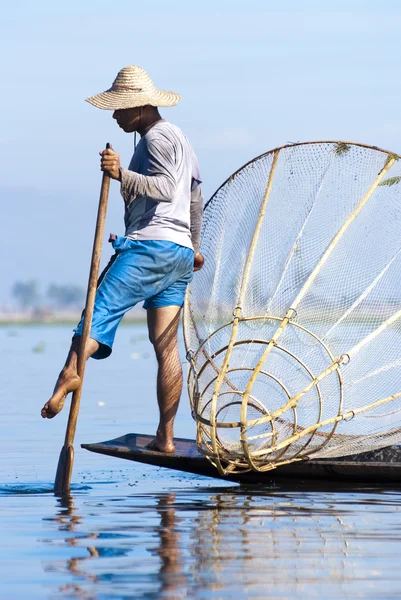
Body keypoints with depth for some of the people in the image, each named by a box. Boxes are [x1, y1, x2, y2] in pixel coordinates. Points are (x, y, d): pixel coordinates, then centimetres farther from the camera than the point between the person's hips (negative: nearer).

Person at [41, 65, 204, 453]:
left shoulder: (156, 138, -6)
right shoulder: (177, 138, 26)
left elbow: (167, 188, -23)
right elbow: (195, 197, 37)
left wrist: (123, 174, -36)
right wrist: (193, 246, 46)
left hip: (151, 245, -9)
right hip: (179, 253, 9)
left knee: (102, 305, -23)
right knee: (165, 345, 6)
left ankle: (70, 371, -47)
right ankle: (165, 437, 4)